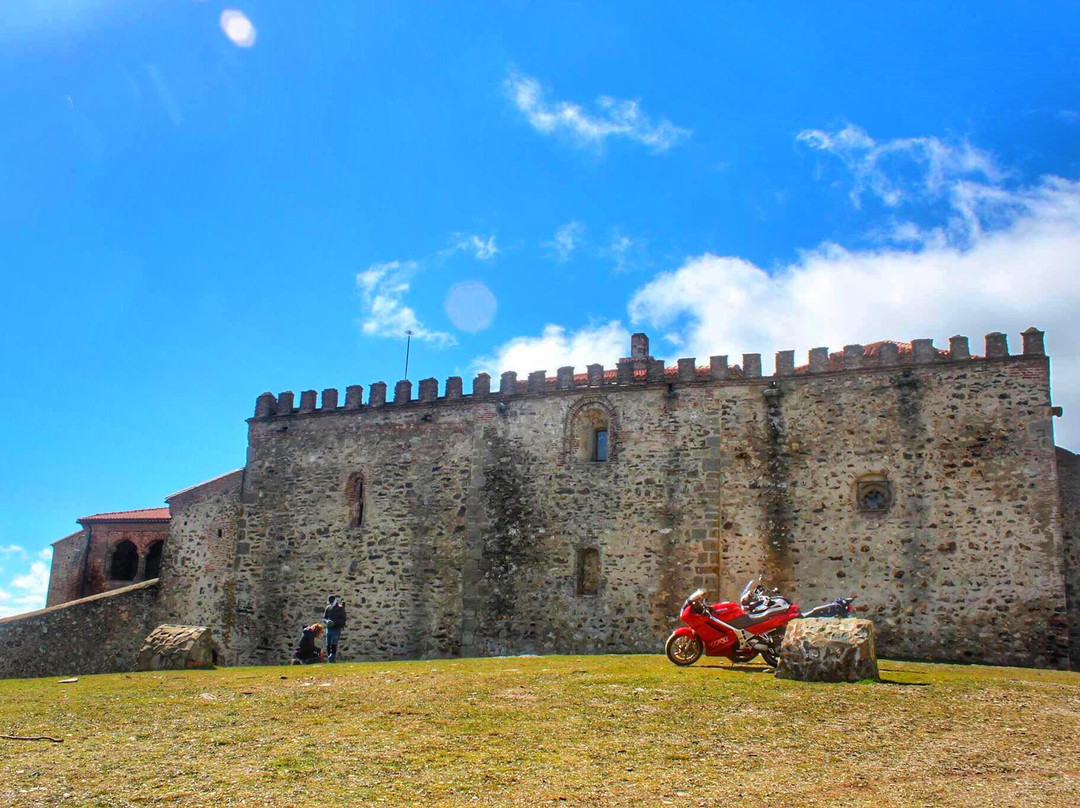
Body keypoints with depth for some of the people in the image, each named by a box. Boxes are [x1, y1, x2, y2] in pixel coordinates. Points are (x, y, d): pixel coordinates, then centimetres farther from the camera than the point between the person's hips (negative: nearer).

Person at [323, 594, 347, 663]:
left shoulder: (340, 608, -6)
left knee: (333, 644, -16)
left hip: (337, 629, -5)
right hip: (329, 628, 5)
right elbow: (324, 617, 12)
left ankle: (333, 658, -20)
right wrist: (327, 621, -11)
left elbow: (343, 620, -8)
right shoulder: (328, 608, 7)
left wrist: (334, 622, -20)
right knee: (328, 644, 5)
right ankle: (329, 659, 13)